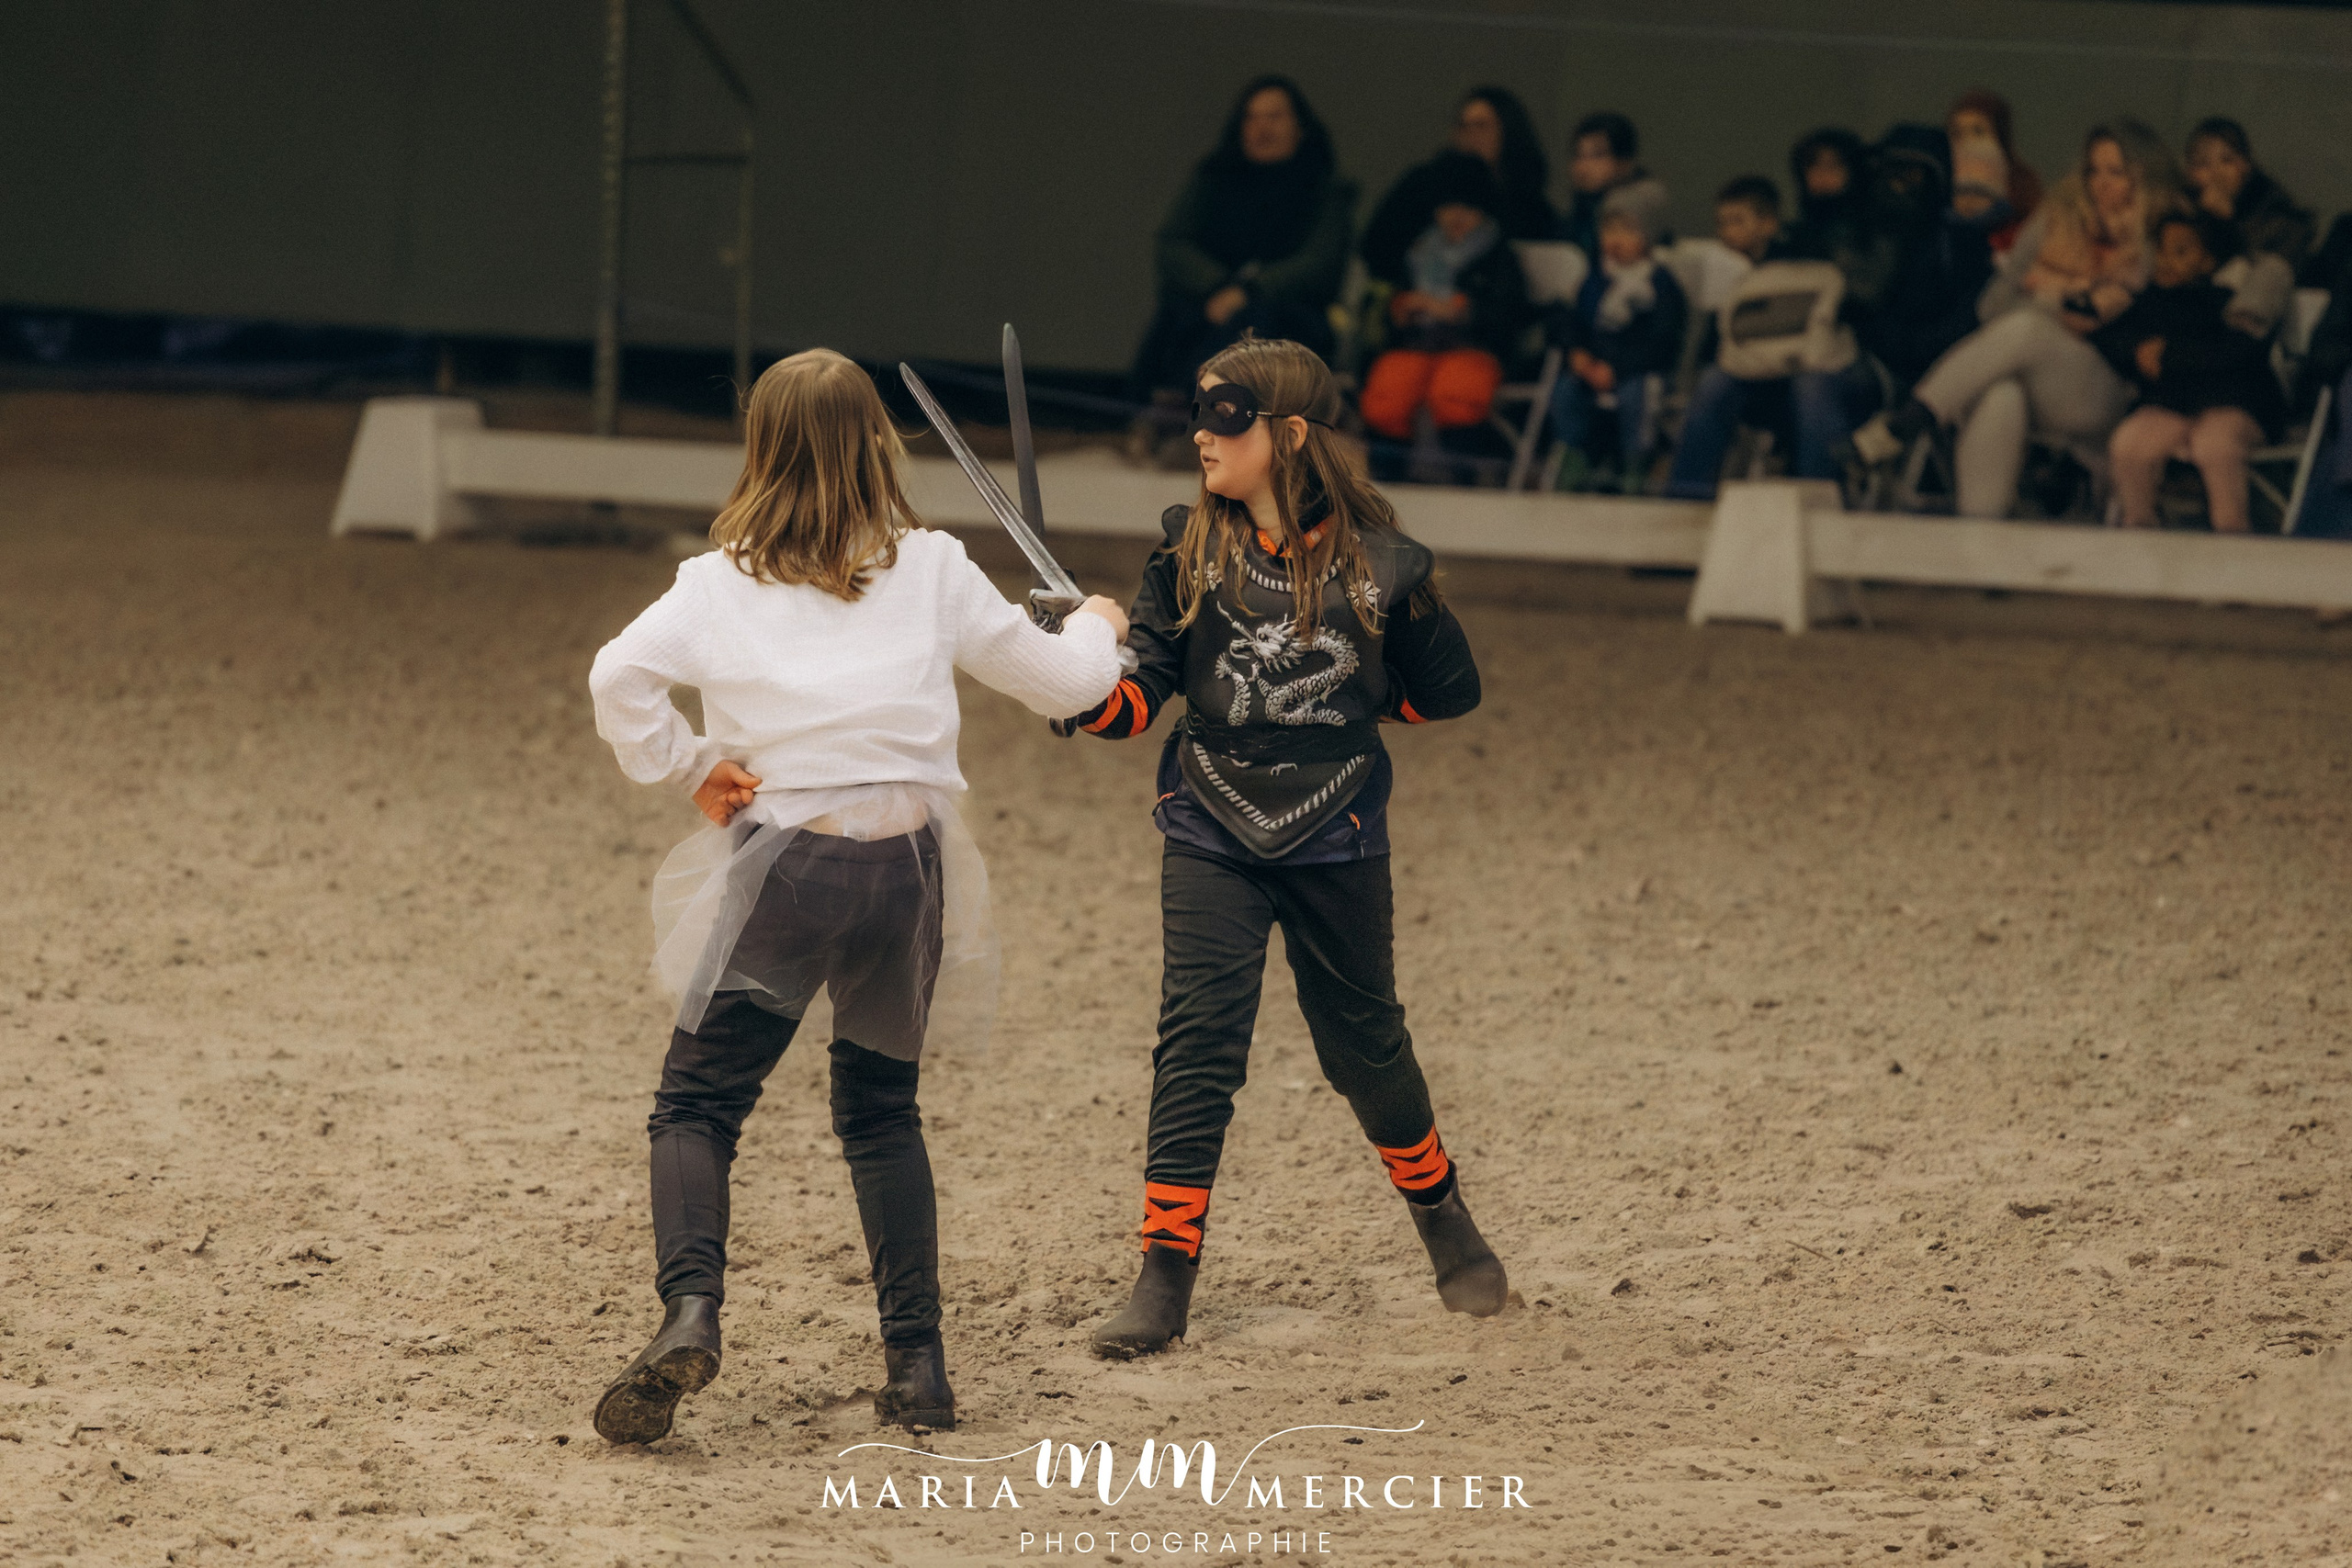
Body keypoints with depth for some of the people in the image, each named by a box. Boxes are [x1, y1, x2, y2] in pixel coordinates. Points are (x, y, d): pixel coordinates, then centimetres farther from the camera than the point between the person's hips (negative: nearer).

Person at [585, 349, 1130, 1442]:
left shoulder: (722, 581, 2)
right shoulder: (932, 572, 7)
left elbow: (620, 677, -14)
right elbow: (1059, 681, 16)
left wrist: (686, 766, 1)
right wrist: (1095, 630, 38)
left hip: (785, 858, -2)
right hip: (906, 856, 2)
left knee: (697, 1105, 1)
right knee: (881, 1108, 19)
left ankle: (689, 1310, -24)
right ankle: (917, 1362, 14)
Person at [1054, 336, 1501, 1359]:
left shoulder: (1376, 563, -6)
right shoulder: (1191, 550, -2)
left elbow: (1449, 691, 7)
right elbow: (1139, 699, -7)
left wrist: (1348, 709, 3)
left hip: (1334, 847, -1)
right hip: (1212, 841, 1)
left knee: (1364, 1043, 12)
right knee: (1197, 1042, -10)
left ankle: (1443, 1220, 37)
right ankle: (1164, 1278, -8)